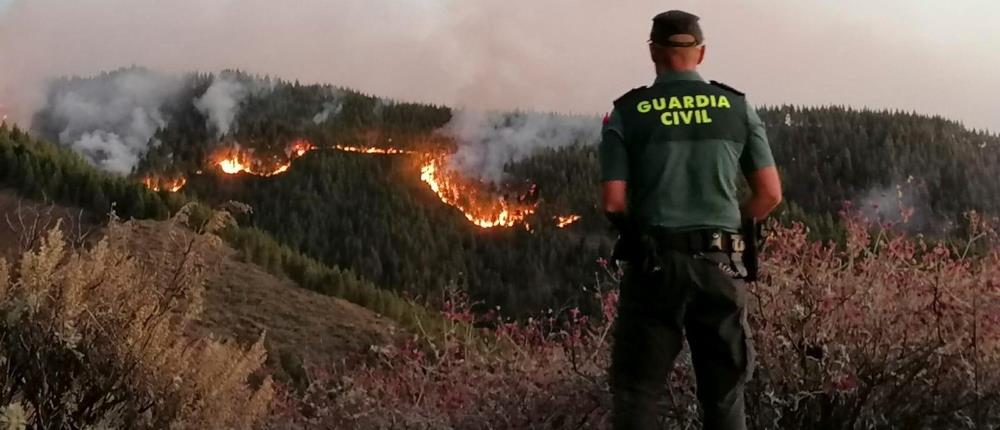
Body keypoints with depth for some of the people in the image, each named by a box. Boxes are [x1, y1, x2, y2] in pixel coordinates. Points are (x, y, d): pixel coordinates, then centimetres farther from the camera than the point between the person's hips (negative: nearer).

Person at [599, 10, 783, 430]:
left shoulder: (627, 112, -1)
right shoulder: (737, 107, 4)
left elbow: (613, 202, -7)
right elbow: (770, 194, 2)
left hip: (654, 264, -2)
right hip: (721, 264, 2)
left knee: (637, 390, 7)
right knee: (724, 393, 12)